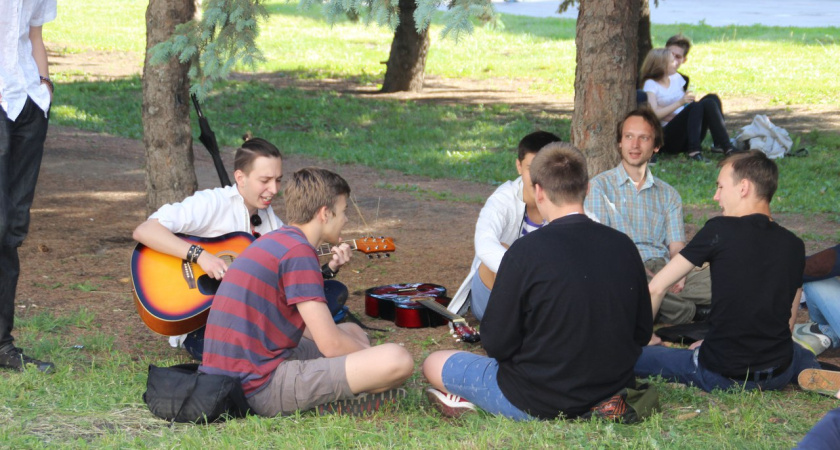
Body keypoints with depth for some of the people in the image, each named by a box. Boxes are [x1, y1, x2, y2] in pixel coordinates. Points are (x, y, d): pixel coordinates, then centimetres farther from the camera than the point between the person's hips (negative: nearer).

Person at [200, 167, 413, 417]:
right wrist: (371, 356, 5)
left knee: (353, 332, 29)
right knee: (398, 360, -21)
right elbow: (331, 345, -15)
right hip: (261, 389, -11)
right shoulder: (298, 251, -13)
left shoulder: (274, 241, 17)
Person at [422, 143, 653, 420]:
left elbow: (497, 344, -16)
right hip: (611, 391, 5)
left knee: (434, 364, 15)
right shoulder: (623, 246, -6)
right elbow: (643, 332, 3)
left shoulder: (526, 251, -20)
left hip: (538, 403, -5)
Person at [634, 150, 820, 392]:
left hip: (721, 375, -5)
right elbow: (788, 322, 11)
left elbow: (656, 288, -6)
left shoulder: (720, 230, -11)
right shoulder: (794, 245, 3)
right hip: (779, 375, 5)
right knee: (800, 354, 40)